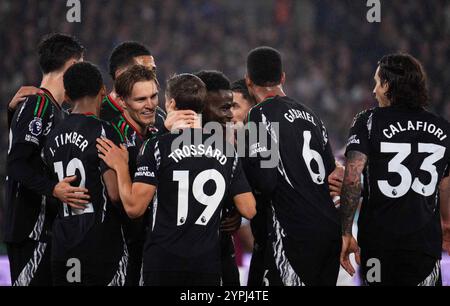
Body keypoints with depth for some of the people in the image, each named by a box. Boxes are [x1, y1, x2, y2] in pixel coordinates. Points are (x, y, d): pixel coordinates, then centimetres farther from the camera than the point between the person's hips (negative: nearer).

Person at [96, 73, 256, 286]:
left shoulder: (157, 147, -9)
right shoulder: (226, 151, 4)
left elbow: (134, 207, -12)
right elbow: (249, 210, 4)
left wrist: (121, 167, 2)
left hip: (164, 261, -3)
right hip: (208, 263, 3)